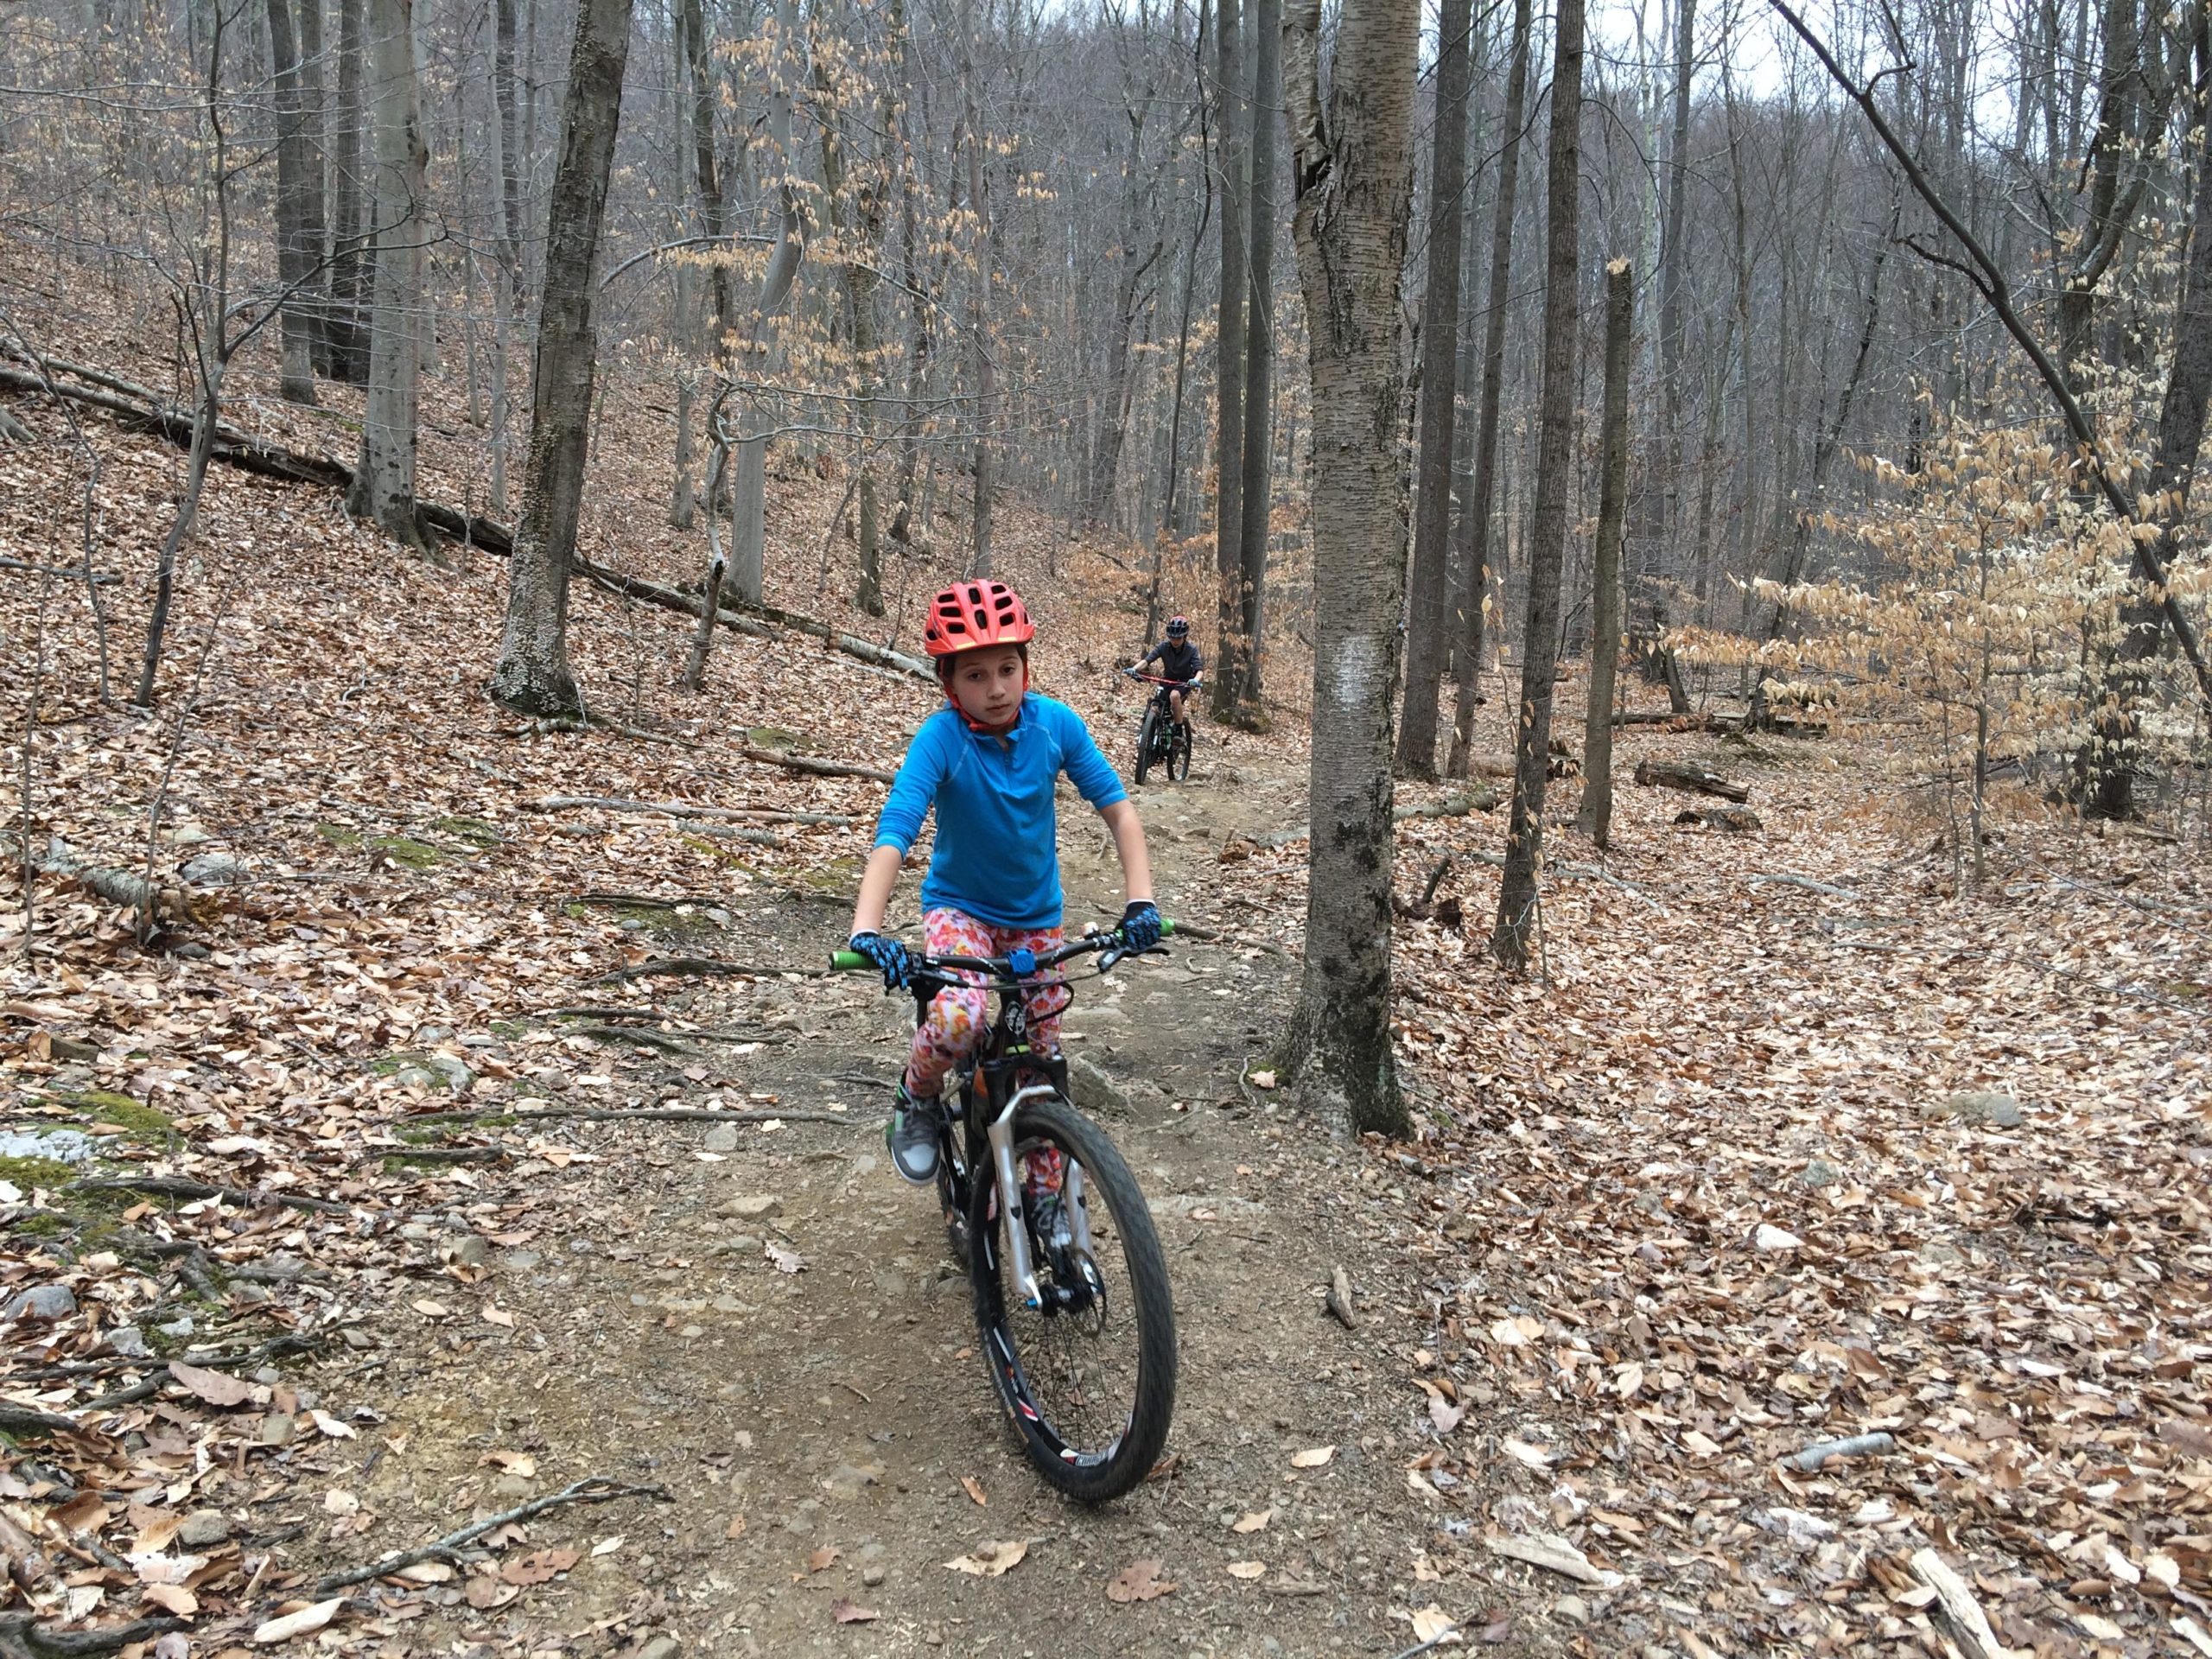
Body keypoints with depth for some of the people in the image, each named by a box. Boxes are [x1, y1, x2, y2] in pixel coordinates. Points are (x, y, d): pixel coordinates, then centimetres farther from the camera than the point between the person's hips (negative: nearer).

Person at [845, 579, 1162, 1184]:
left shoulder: (1055, 724, -16)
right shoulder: (940, 738, -25)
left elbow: (1117, 806, -13)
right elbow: (895, 830, -34)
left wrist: (1141, 900, -25)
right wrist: (866, 929, -48)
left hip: (1037, 913, 3)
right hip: (959, 905, -3)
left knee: (1043, 1058, 9)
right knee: (958, 1017, -32)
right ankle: (916, 1101, 2)